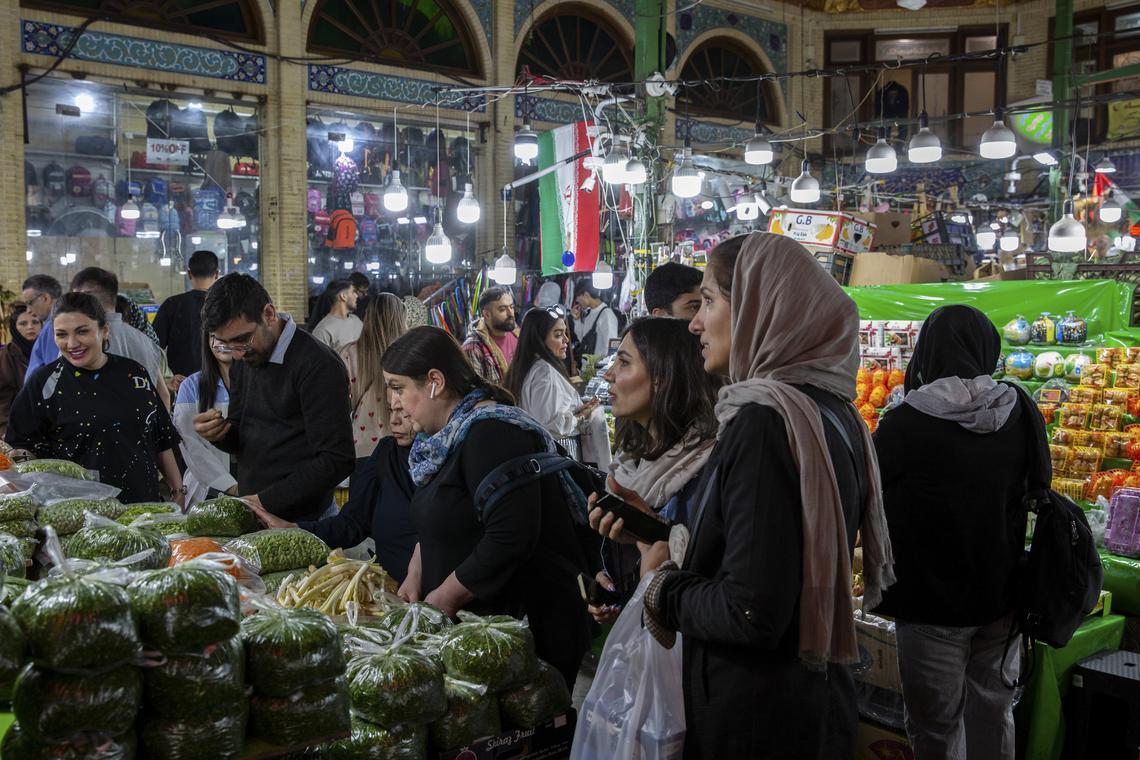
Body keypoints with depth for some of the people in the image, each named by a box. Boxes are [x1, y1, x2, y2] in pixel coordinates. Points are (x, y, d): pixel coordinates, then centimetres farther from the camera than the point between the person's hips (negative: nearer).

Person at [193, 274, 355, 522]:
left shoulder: (319, 365, -19)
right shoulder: (244, 361, 8)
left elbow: (336, 460, -22)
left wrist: (268, 501, -21)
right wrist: (219, 434, -7)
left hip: (302, 520, -7)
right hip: (250, 515, 7)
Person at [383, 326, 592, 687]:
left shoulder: (492, 434, -19)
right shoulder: (448, 438, 11)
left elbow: (510, 539, -28)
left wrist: (443, 599, -17)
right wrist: (416, 576, 6)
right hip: (479, 627, 9)